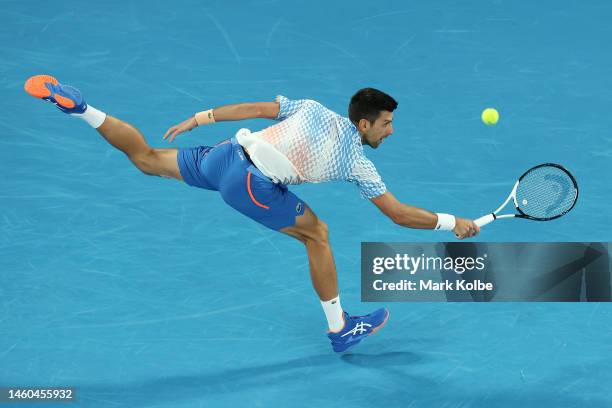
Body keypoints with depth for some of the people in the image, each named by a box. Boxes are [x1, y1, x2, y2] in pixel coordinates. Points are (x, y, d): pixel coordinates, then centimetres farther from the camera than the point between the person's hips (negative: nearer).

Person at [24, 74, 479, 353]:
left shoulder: (311, 108, 14)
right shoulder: (358, 164, 2)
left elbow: (253, 108, 11)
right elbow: (400, 215, 5)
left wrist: (201, 118, 16)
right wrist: (453, 223, 16)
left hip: (226, 153, 6)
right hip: (253, 186, -5)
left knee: (147, 158, 20)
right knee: (317, 234, 10)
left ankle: (80, 107, 10)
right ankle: (340, 329, 14)